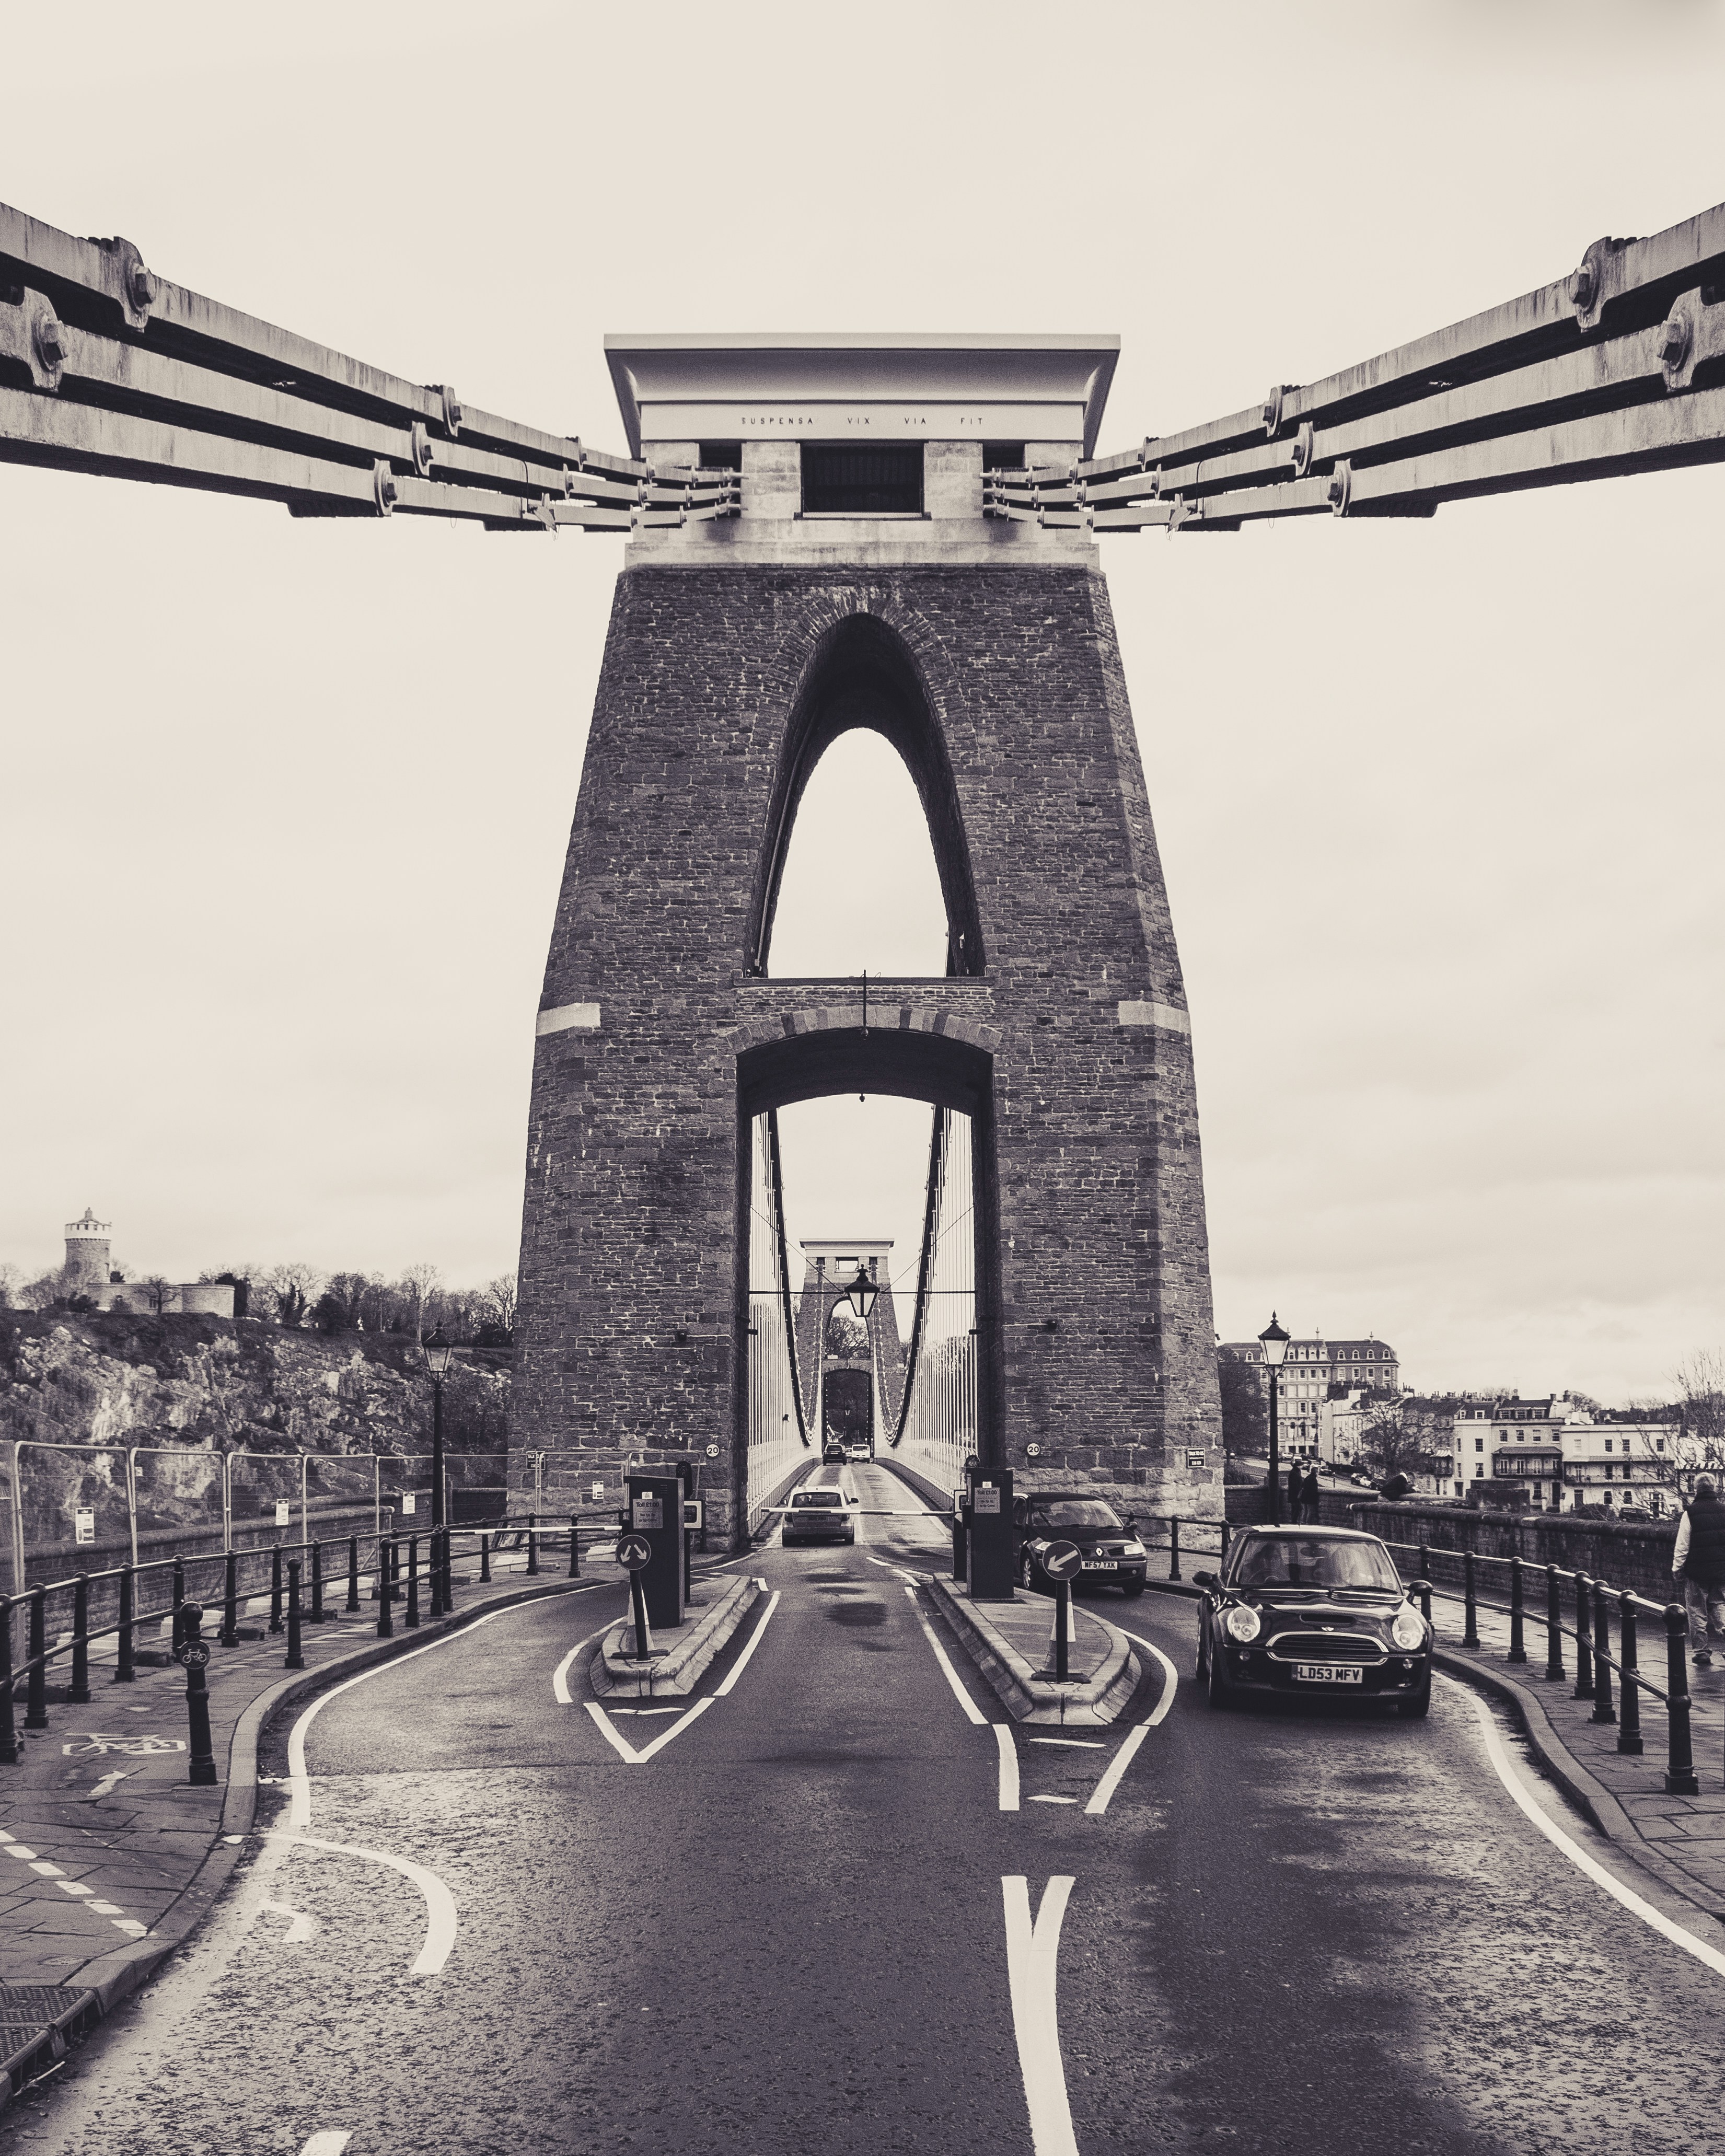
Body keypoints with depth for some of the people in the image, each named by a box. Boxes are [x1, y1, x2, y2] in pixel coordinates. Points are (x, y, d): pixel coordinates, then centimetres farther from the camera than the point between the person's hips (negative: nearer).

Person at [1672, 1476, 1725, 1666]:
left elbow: (1682, 1546, -8)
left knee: (1697, 1612, 6)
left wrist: (1677, 1569, 2)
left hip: (1696, 1572, -3)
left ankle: (1702, 1652, 8)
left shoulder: (1690, 1513, -10)